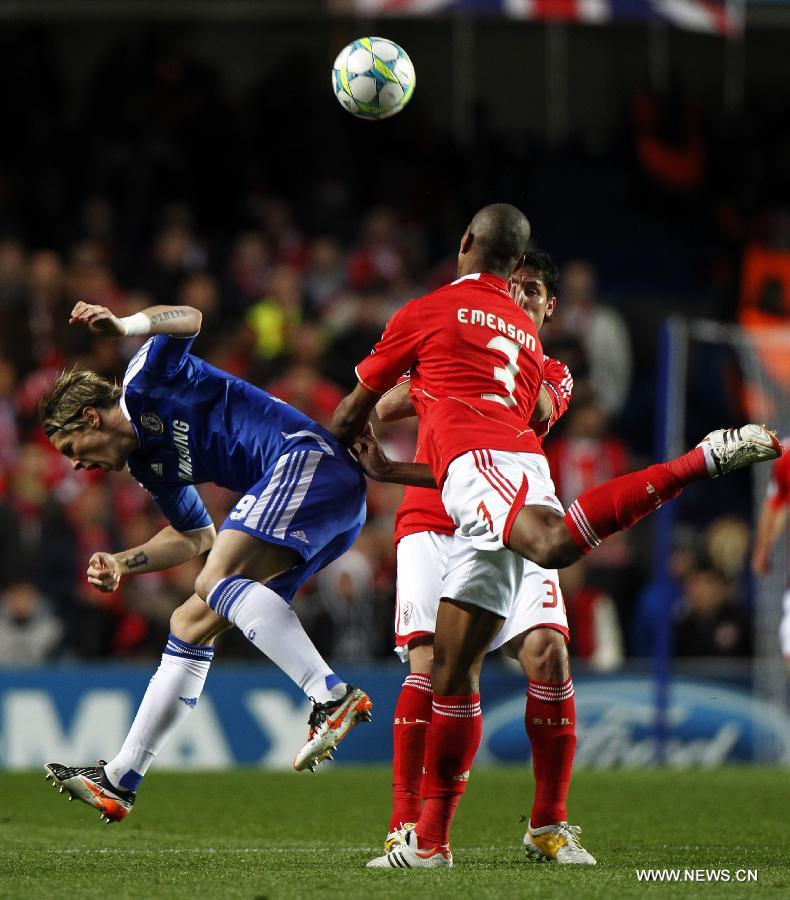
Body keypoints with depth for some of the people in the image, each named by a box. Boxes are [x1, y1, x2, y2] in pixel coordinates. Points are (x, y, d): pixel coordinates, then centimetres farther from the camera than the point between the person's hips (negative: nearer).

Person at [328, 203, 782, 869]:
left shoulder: (424, 314, 14)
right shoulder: (526, 333, 33)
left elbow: (352, 413, 24)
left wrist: (348, 437, 50)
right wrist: (387, 472, 48)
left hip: (479, 463, -8)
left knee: (554, 544, -41)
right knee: (454, 667, 7)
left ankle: (704, 459, -44)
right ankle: (431, 841, 5)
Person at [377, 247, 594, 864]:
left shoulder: (553, 374, 16)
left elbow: (537, 411, -8)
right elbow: (380, 409, 7)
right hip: (433, 525, -1)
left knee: (548, 652, -18)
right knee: (431, 663, -20)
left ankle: (549, 826, -6)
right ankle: (405, 827, -17)